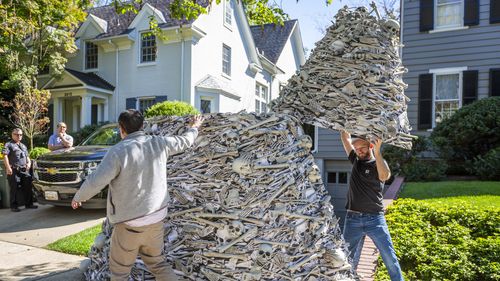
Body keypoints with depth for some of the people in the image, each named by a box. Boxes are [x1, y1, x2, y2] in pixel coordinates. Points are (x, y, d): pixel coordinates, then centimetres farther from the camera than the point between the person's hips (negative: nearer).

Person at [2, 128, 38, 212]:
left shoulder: (24, 146, 25)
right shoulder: (8, 145, 4)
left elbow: (27, 156, 28)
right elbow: (5, 156, -7)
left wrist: (29, 162, 5)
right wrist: (8, 167, -19)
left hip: (24, 170, 6)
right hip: (14, 170, -6)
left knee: (28, 187, 3)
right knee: (15, 189, -3)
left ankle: (29, 204, 11)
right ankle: (14, 206, 6)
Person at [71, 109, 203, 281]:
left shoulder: (118, 152, -17)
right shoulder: (158, 143, -2)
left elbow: (95, 182, -17)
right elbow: (184, 141, 14)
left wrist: (78, 197, 4)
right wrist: (194, 127, 34)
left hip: (130, 223, -5)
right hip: (156, 217, 5)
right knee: (157, 263, 21)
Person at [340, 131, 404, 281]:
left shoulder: (379, 164, -3)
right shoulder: (356, 160, 10)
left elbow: (385, 176, -27)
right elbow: (345, 137, 13)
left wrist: (377, 151, -33)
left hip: (375, 219, -3)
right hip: (352, 219, 4)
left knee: (390, 257, 1)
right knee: (349, 258, 9)